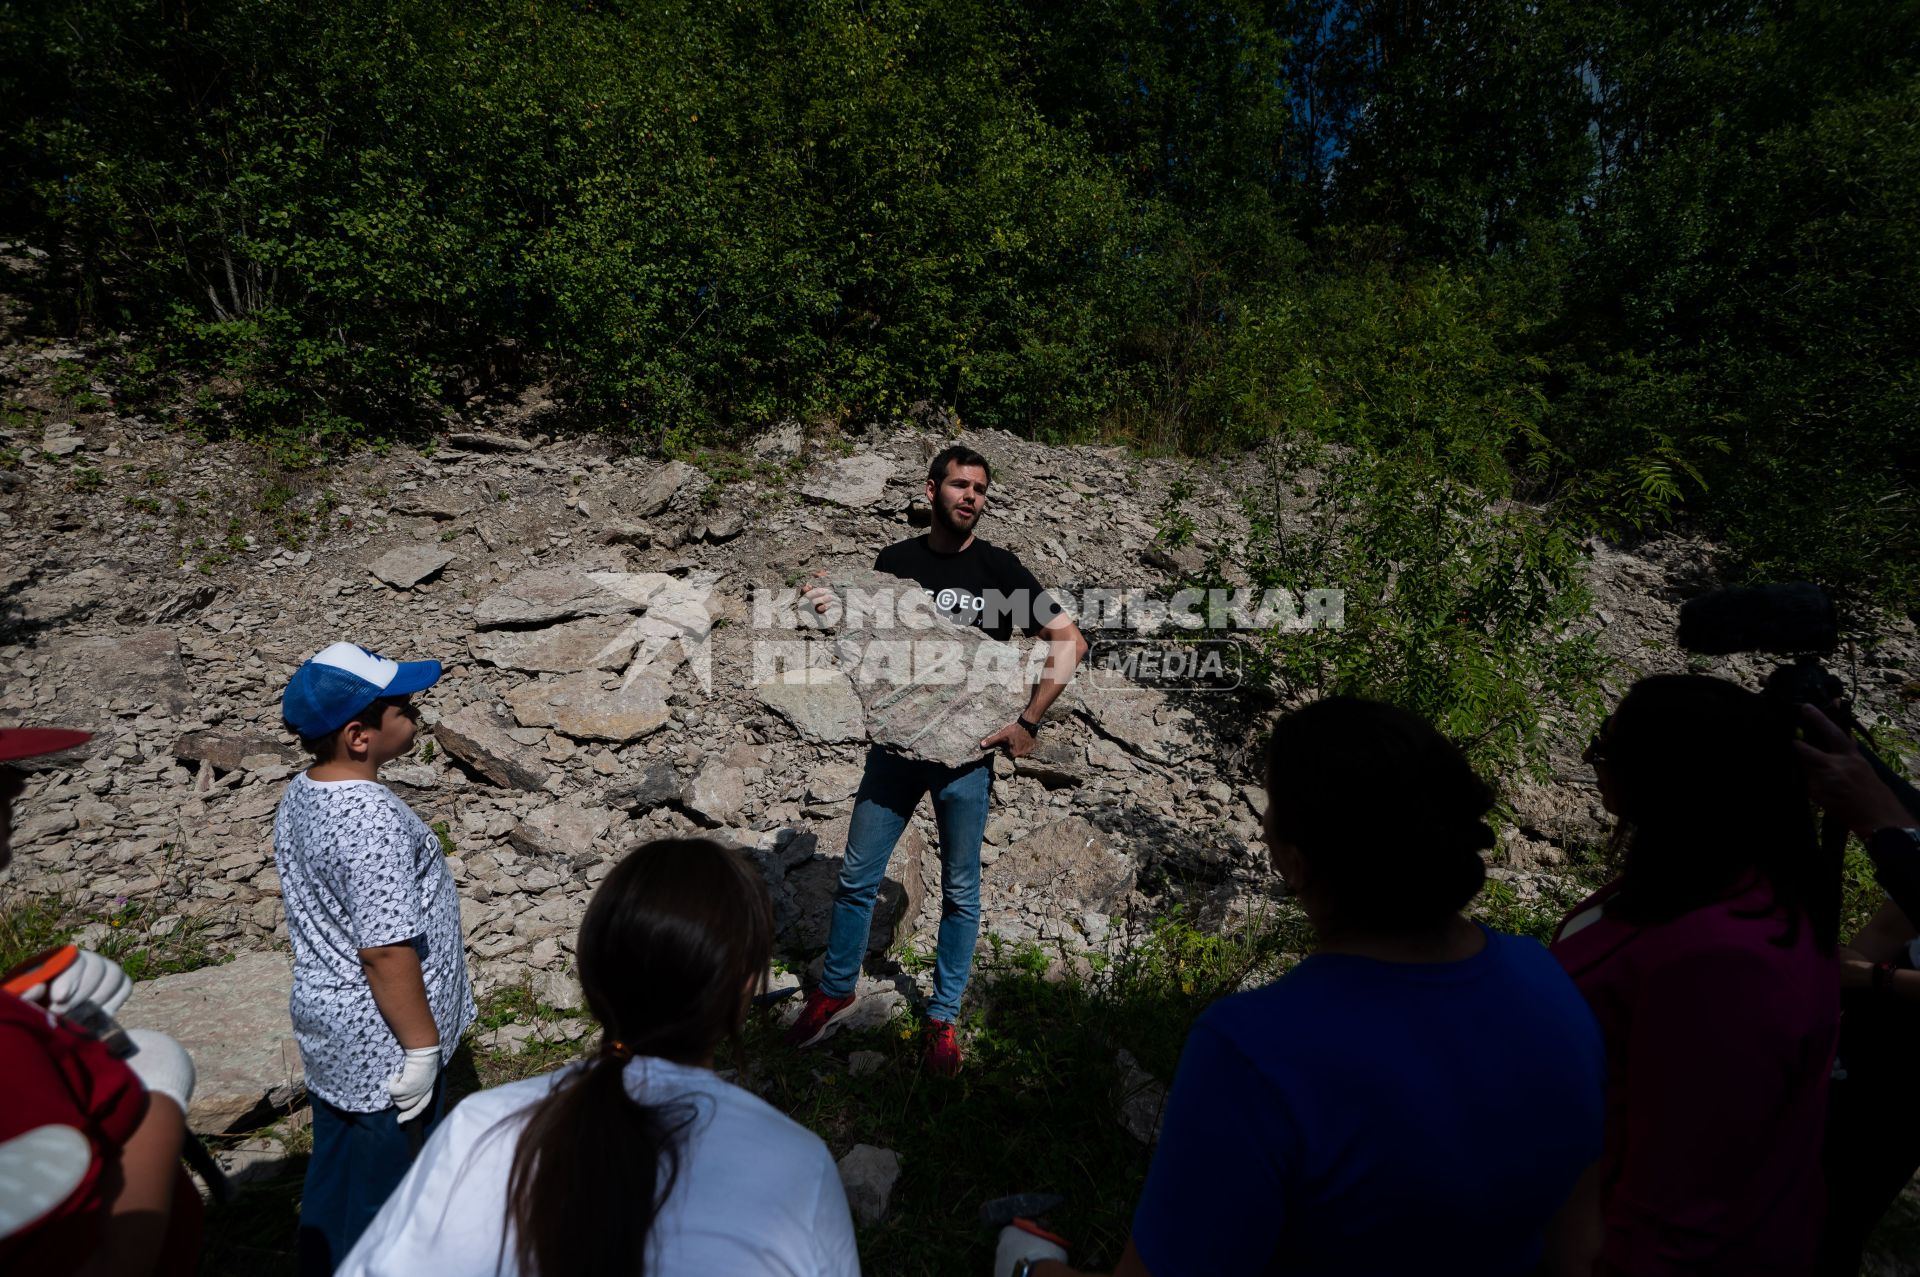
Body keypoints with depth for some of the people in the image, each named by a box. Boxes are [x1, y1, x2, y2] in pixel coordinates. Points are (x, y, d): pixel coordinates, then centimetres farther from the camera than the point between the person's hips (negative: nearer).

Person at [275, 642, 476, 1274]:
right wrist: (422, 1046, -17)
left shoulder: (299, 795, 0)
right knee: (384, 1194, 12)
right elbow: (385, 951, -28)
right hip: (380, 1047, -9)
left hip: (326, 1030, 9)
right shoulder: (373, 819, -30)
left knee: (334, 1175, 26)